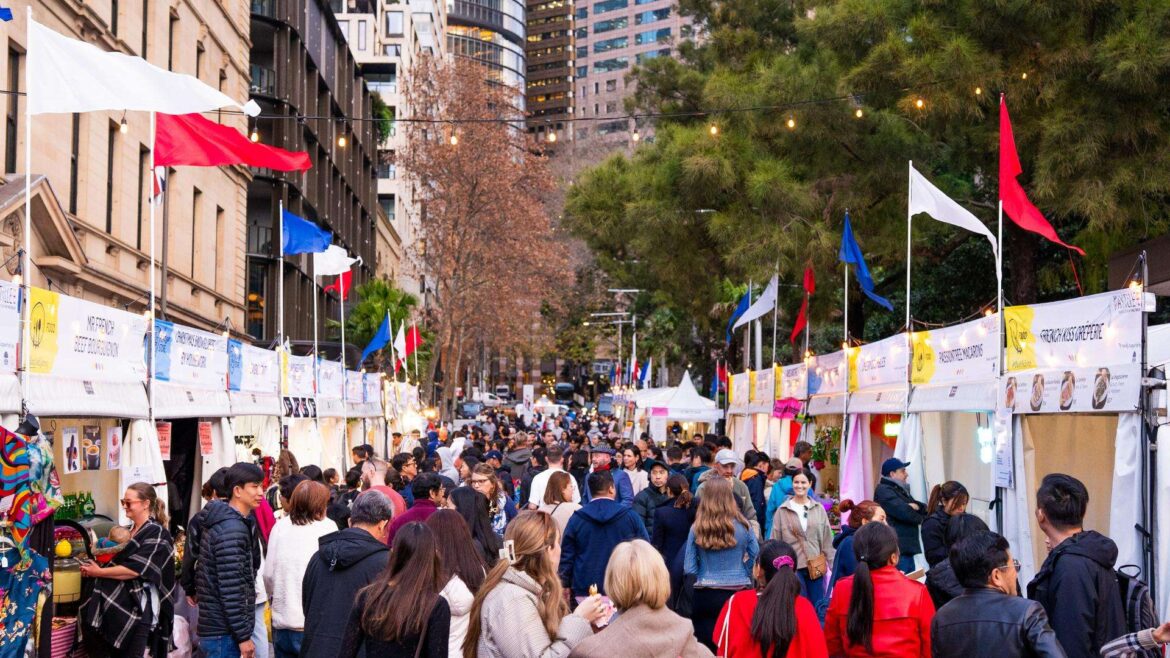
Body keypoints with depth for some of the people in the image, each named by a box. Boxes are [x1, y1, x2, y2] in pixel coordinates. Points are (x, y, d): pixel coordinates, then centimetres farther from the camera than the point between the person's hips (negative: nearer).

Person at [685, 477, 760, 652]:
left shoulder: (697, 529, -5)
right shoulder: (742, 526, -4)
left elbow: (689, 569, -4)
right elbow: (757, 558, 1)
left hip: (706, 595, -1)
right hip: (739, 592, 1)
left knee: (706, 649, 7)